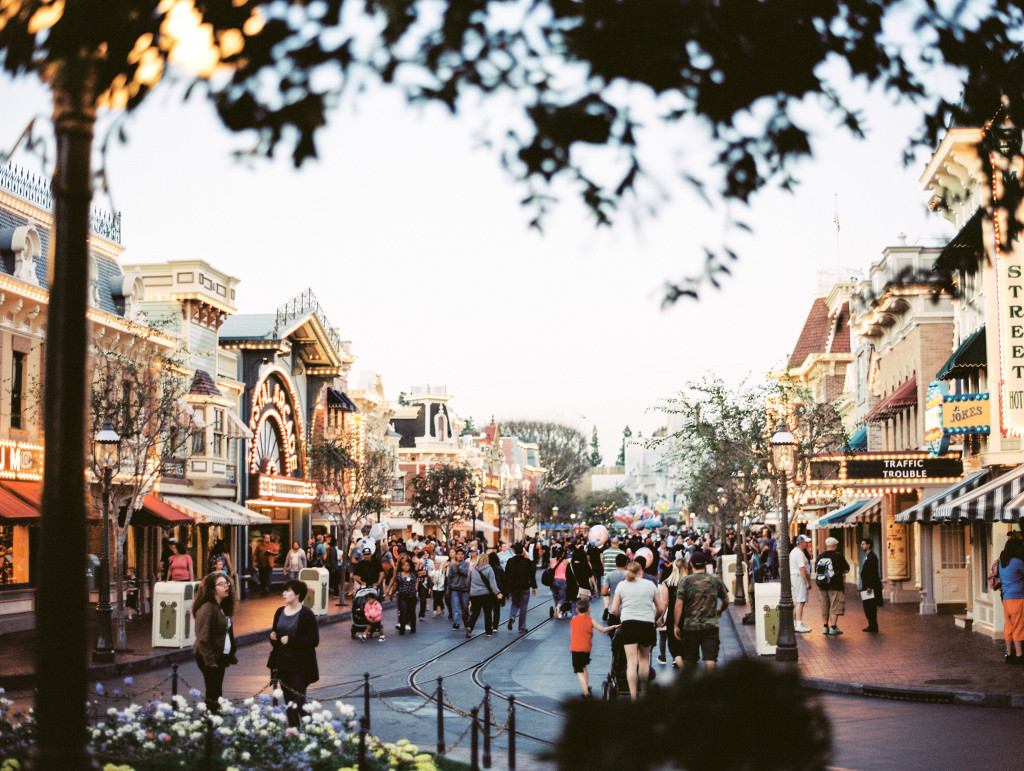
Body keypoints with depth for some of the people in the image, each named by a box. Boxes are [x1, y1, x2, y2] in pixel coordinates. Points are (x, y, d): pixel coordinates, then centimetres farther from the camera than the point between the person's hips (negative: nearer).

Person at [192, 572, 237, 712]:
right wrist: (210, 660, -24)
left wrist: (231, 655, 15)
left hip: (221, 657, 9)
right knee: (213, 694, -7)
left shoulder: (223, 607, 13)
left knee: (216, 694, 12)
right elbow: (202, 637, -21)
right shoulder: (207, 608, -16)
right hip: (209, 658, -9)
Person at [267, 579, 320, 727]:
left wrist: (291, 640, -20)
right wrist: (272, 636, -2)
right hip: (282, 663, 6)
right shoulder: (280, 612, 8)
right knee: (288, 700, 12)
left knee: (299, 700, -7)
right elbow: (274, 631, 22)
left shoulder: (306, 614, -11)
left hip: (300, 665, -6)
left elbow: (314, 641, -14)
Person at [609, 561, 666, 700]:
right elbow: (660, 608, 10)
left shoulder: (621, 585, 7)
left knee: (631, 662, -4)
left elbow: (614, 609, 5)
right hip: (647, 625, 1)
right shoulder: (650, 585, 8)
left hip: (628, 625, -1)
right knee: (643, 659, 17)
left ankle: (633, 696, -12)